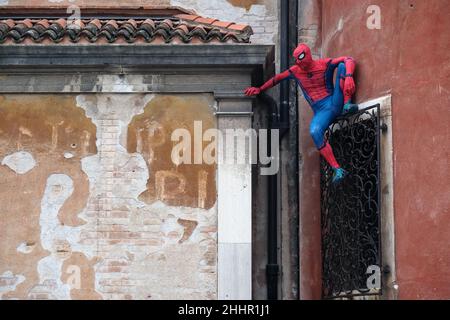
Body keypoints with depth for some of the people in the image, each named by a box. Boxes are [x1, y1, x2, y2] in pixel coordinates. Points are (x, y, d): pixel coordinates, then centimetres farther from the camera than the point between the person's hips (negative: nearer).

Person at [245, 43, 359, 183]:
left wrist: (349, 77, -30)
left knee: (342, 66, -17)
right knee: (315, 132, -35)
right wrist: (259, 89, 26)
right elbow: (277, 78, 22)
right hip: (321, 111, 1)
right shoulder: (296, 71, 8)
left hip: (335, 102, -1)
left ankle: (347, 105, -22)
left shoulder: (324, 64, -2)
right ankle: (337, 170, -33)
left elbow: (348, 60, -11)